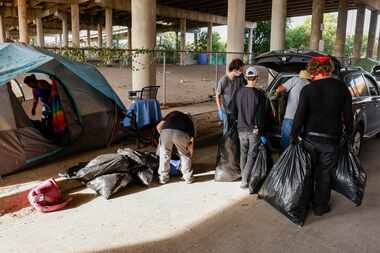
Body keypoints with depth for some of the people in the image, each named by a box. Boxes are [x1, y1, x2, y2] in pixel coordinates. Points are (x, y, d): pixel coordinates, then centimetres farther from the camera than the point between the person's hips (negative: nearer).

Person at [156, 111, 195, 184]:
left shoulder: (173, 114, 38)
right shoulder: (189, 121, 35)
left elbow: (158, 126, 25)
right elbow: (191, 141, 34)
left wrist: (163, 137, 37)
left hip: (165, 131, 1)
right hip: (181, 133, -1)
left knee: (164, 154, 24)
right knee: (185, 155, 25)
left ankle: (163, 178, 33)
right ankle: (188, 177, 32)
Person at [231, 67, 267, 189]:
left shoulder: (239, 93, -1)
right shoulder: (259, 94, -14)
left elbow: (233, 111, 8)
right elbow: (260, 116, -14)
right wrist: (262, 133, -7)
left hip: (241, 129, 4)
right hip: (254, 130, -4)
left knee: (243, 153, 18)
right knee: (252, 155, 4)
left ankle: (244, 176, 28)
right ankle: (245, 180, -1)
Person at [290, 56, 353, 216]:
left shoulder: (308, 89, -8)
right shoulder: (342, 88, -3)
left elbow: (300, 115, -11)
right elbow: (348, 115, 2)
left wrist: (294, 136, -3)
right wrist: (348, 134, 14)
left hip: (310, 138, 0)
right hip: (331, 139, 0)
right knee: (324, 174, 12)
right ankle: (320, 206, 22)